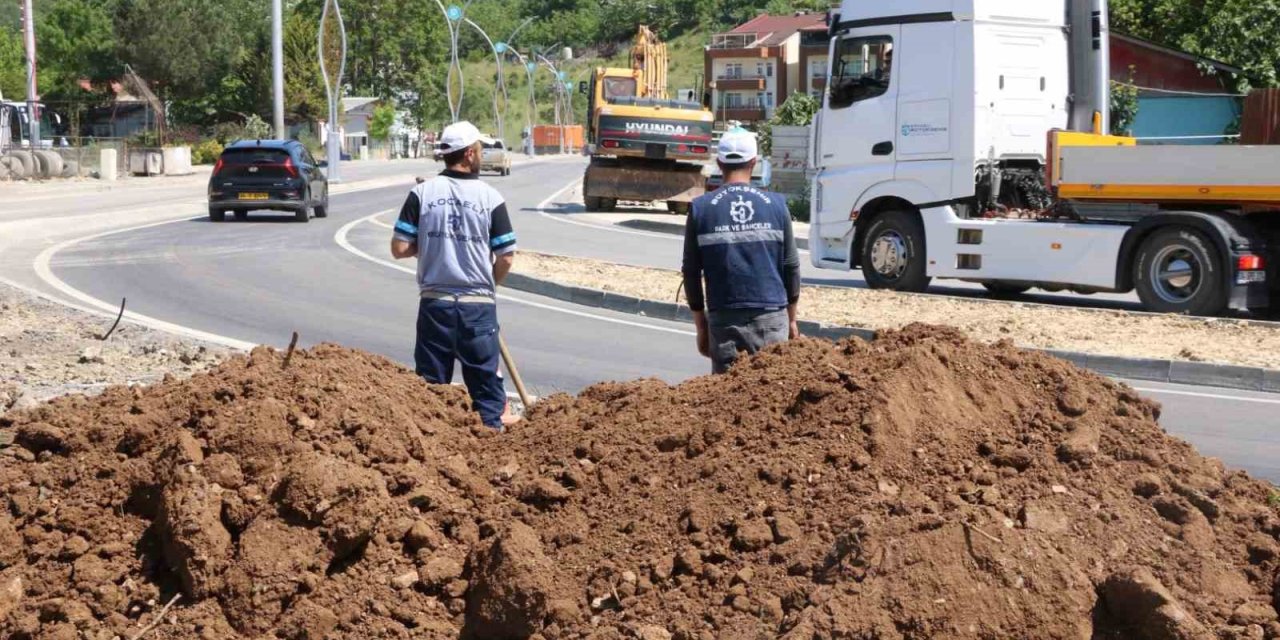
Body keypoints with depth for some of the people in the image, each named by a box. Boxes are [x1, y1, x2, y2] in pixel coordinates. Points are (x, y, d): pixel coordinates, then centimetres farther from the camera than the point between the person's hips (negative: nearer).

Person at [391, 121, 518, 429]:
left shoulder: (421, 193, -3)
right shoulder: (490, 198, -5)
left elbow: (399, 249, -4)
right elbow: (506, 258, -4)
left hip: (435, 301, 1)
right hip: (479, 303, -1)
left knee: (431, 382, 9)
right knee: (485, 377, 8)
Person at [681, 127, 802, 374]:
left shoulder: (701, 208, 0)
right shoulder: (775, 204, 1)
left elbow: (691, 273, 3)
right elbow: (791, 267, 6)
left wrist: (701, 326, 12)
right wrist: (791, 319, 16)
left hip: (724, 319, 0)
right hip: (771, 316, 0)